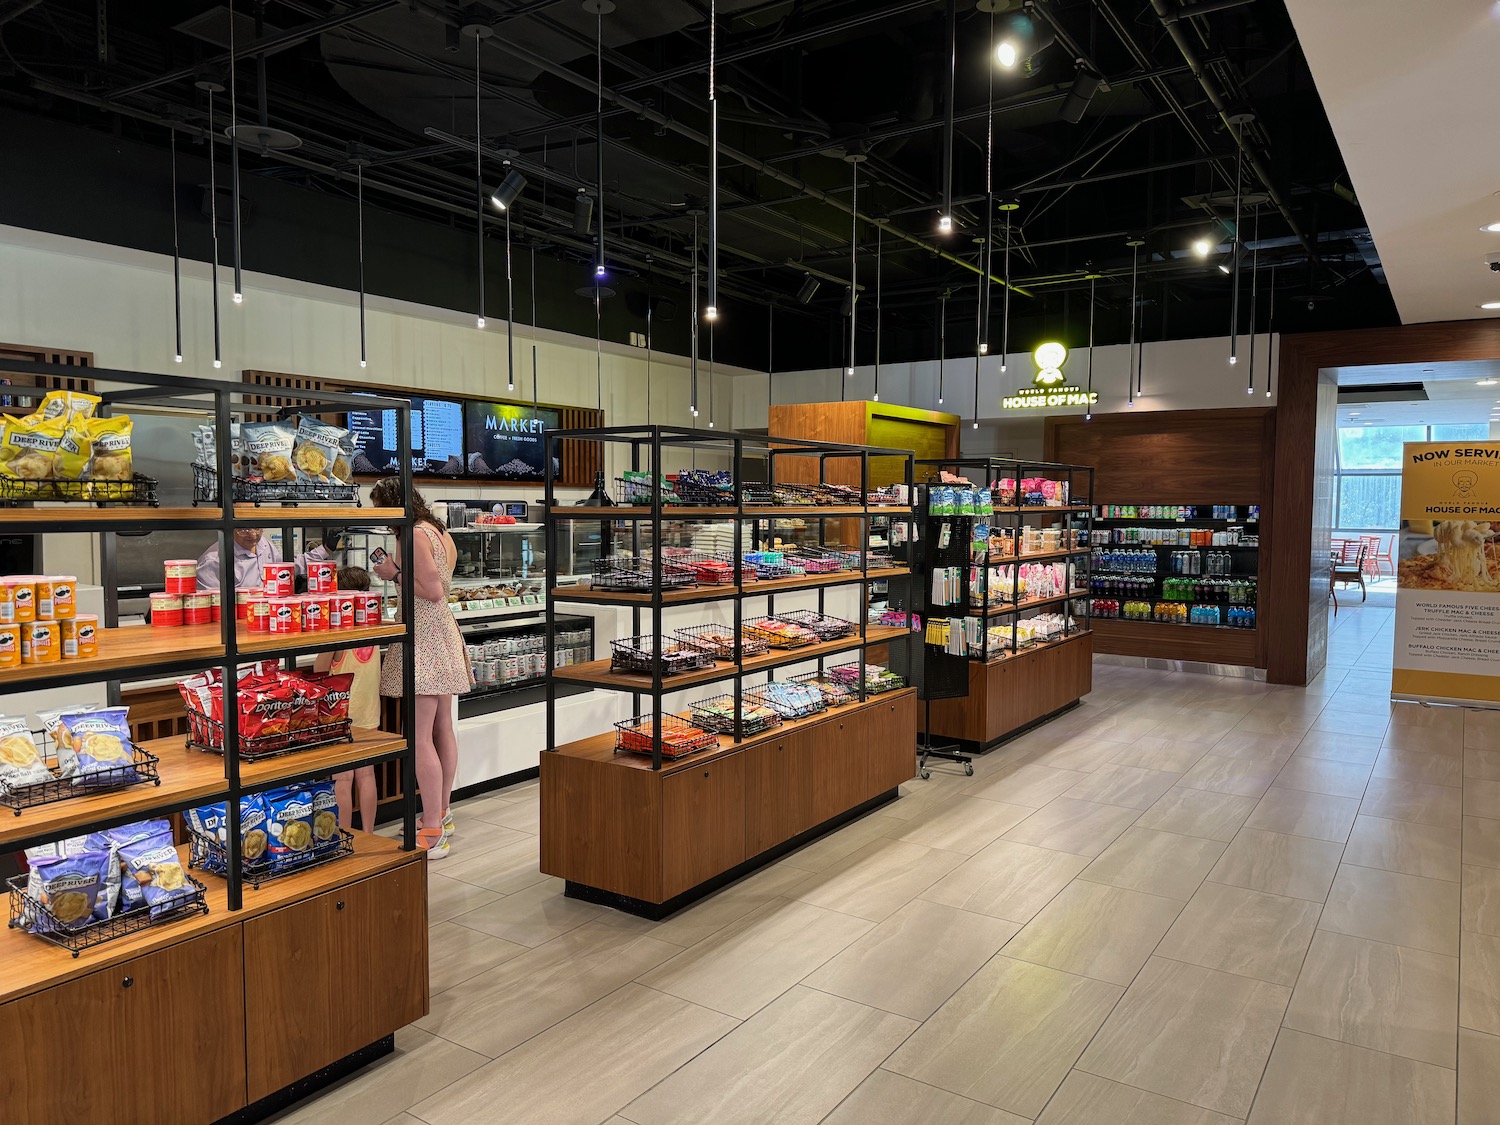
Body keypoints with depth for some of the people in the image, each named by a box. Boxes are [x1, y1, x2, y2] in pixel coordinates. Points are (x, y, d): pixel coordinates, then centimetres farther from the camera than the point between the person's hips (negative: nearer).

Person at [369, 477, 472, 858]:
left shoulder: (414, 536, -14)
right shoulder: (441, 532, 14)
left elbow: (433, 591, -19)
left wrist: (396, 574, -9)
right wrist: (394, 568, 14)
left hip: (422, 639, -11)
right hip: (444, 632, 11)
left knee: (420, 738, -9)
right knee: (442, 728, 16)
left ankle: (432, 834, -6)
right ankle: (442, 815, 28)